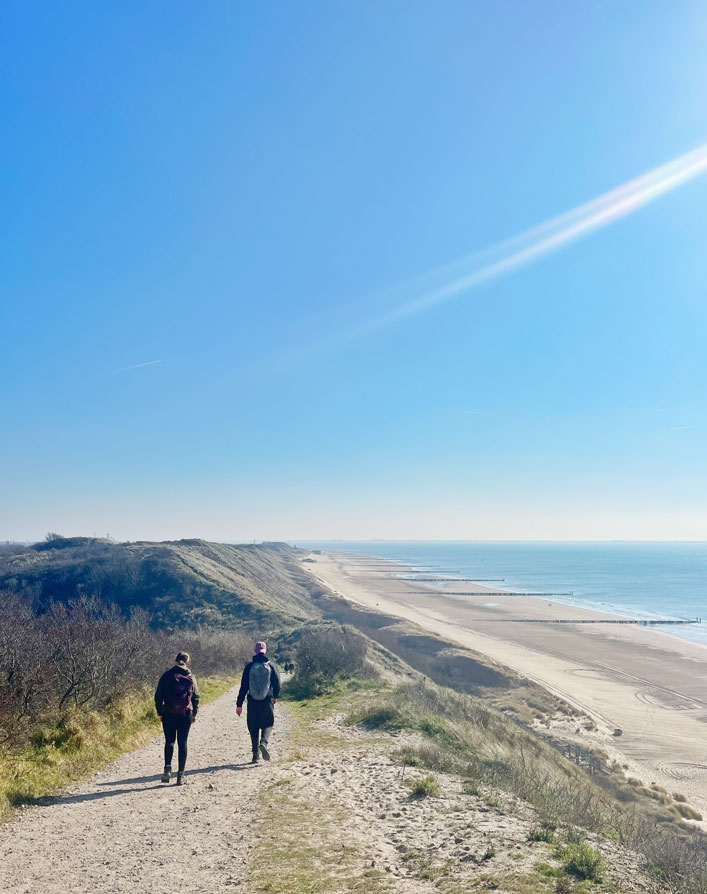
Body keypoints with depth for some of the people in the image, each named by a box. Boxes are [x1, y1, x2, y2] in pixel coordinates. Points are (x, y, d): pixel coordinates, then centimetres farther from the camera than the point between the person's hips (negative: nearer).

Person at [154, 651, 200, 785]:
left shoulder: (167, 675, -3)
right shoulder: (191, 677, 3)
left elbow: (158, 695, -3)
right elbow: (196, 697, 7)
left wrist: (160, 712, 6)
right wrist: (194, 713, 16)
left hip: (169, 714, -1)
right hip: (186, 714, 1)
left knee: (169, 741, 13)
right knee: (183, 742, 7)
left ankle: (167, 769, -5)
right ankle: (180, 775, 4)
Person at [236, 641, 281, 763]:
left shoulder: (249, 666, -3)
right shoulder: (271, 666, -3)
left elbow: (243, 686, -4)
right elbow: (277, 683, 2)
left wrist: (239, 704, 1)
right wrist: (275, 696, 21)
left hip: (252, 702, 1)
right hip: (267, 702, 0)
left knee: (253, 729, 12)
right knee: (267, 725, 13)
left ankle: (256, 755, 10)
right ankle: (264, 742, -16)